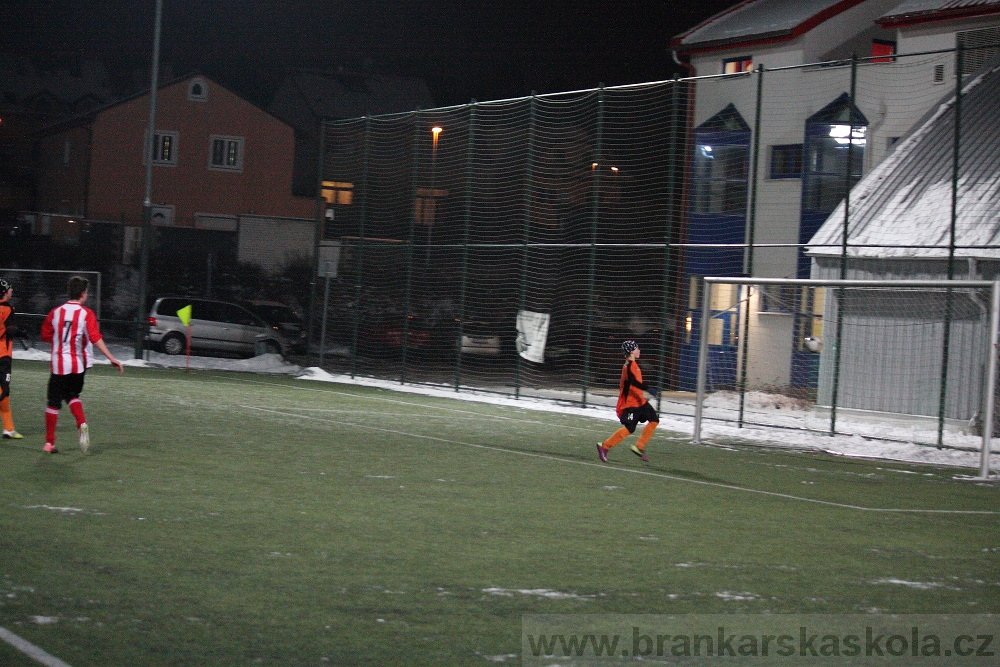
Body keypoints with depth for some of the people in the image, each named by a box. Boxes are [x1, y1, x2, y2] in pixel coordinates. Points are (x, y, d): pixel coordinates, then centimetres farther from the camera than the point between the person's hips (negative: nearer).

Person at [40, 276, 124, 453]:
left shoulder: (55, 312, -1)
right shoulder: (87, 314, -8)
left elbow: (46, 336, 7)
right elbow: (96, 338, -16)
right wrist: (112, 359, -16)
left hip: (58, 364, 0)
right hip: (79, 364, 0)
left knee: (54, 402, 6)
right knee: (72, 395, 22)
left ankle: (49, 443, 8)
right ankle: (82, 424, -3)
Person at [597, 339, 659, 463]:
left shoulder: (633, 364, 15)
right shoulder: (629, 365, -15)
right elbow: (632, 381, -32)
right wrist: (647, 389, -40)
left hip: (639, 401, 10)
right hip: (631, 403, -10)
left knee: (654, 420, 4)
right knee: (629, 428, -11)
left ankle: (639, 447, 5)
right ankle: (604, 446, -2)